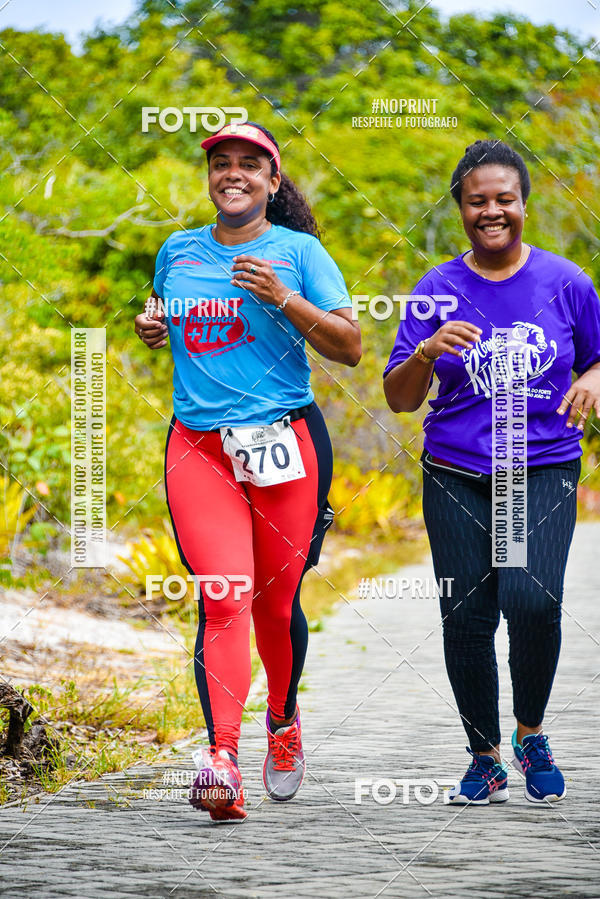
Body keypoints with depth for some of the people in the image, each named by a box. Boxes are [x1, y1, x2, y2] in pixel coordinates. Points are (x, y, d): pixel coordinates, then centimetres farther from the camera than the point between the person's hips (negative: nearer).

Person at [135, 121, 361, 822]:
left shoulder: (297, 251, 4)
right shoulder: (177, 252, 14)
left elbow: (349, 347, -2)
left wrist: (283, 299, -14)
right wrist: (150, 329, 9)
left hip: (284, 445, -1)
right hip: (198, 446, 1)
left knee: (276, 603, 7)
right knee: (223, 597, -16)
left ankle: (282, 722, 36)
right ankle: (222, 759, -26)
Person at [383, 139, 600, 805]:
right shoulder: (437, 290, 5)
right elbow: (399, 399, 3)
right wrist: (429, 351, -17)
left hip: (544, 472, -1)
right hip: (457, 475, 1)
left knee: (532, 598, -21)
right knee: (467, 619, -2)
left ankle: (531, 734, 4)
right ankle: (485, 760, 16)